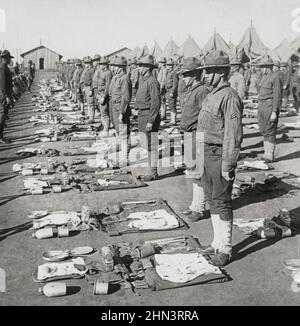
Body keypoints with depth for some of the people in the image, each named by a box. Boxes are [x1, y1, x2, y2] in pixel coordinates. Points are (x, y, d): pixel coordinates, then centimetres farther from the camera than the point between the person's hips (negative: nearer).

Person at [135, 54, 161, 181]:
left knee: (152, 145, -3)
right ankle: (151, 170, 25)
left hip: (149, 116, -10)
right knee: (146, 145, 15)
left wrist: (150, 121, -23)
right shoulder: (142, 80, 15)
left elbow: (156, 103, -20)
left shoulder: (152, 82, -15)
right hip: (142, 115, 10)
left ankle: (153, 172, 6)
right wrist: (140, 117, 19)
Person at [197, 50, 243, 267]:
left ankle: (225, 249, 11)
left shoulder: (229, 97, -17)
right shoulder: (212, 95, 14)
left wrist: (227, 165, -22)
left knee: (221, 202, -2)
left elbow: (233, 134, -21)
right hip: (208, 154, 10)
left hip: (220, 156, -10)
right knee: (212, 199, 15)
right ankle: (218, 243, 28)